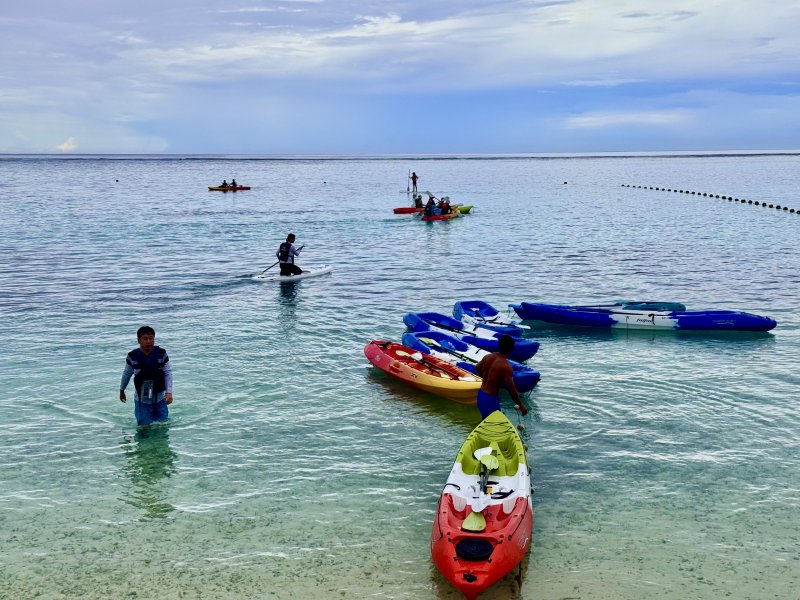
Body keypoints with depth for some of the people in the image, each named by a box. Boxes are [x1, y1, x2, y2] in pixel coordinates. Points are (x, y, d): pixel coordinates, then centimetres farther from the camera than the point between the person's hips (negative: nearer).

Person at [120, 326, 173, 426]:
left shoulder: (161, 353, -10)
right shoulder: (133, 356, -10)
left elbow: (168, 373, -4)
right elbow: (127, 374, 7)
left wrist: (169, 392, -16)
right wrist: (121, 390, 20)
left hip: (160, 399, 1)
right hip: (142, 401, -1)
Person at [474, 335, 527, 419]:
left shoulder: (487, 357, -1)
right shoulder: (506, 367, -22)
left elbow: (477, 368, 20)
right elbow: (511, 390, -20)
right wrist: (521, 405, -9)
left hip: (480, 395, 8)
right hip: (491, 399, -8)